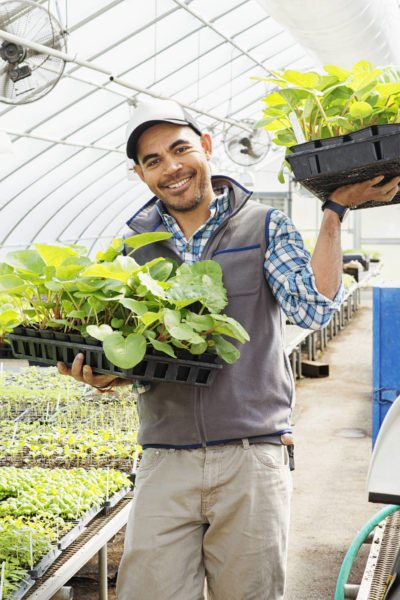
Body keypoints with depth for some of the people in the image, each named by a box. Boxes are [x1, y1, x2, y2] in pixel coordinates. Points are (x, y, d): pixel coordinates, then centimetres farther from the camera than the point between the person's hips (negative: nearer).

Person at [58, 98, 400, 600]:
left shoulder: (263, 226, 3)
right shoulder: (133, 244, 9)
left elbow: (314, 308, -10)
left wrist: (334, 211, -12)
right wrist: (103, 372, -9)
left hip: (252, 460, -1)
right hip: (164, 462, 2)